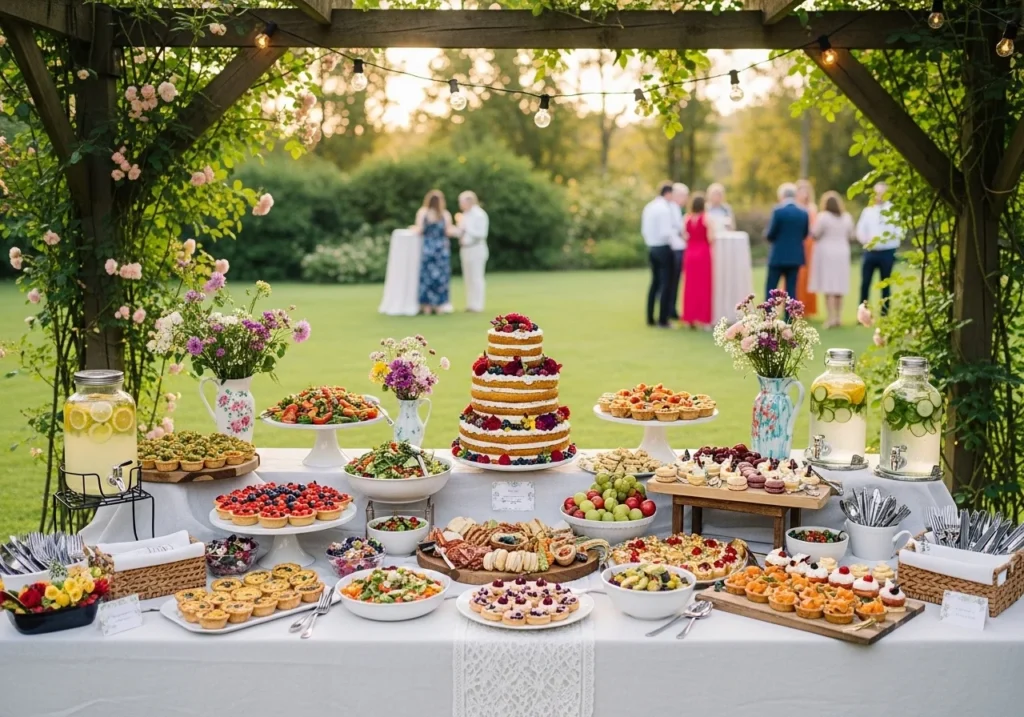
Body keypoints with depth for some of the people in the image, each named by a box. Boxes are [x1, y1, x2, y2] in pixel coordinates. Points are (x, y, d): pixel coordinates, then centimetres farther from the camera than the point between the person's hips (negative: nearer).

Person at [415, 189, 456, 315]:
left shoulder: (422, 213, -5)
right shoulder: (445, 214, -3)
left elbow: (419, 231, -8)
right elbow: (449, 232, -4)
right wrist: (457, 228, 15)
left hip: (427, 247, 0)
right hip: (442, 248, 1)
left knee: (426, 275, 5)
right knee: (441, 276, 7)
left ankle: (427, 306, 3)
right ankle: (439, 305, 7)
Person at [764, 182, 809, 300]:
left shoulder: (778, 211, -11)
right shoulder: (804, 213, 3)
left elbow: (770, 234, -9)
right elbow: (805, 234, 10)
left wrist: (767, 235, 13)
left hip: (779, 256, -4)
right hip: (796, 256, 4)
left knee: (770, 289, 4)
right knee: (791, 289, 6)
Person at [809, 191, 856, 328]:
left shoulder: (823, 216, -10)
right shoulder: (847, 217, 7)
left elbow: (815, 235, -9)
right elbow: (851, 237, 11)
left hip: (826, 253, -5)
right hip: (842, 252, 5)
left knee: (828, 287, -5)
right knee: (839, 287, 10)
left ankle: (831, 317, -10)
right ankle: (838, 316, 13)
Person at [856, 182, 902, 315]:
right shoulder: (868, 210, 9)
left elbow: (899, 231, -6)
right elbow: (860, 230, 7)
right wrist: (866, 241, -12)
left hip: (887, 252, -2)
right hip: (870, 252, 2)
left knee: (885, 285, 6)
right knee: (865, 284, 1)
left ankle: (884, 315, 12)